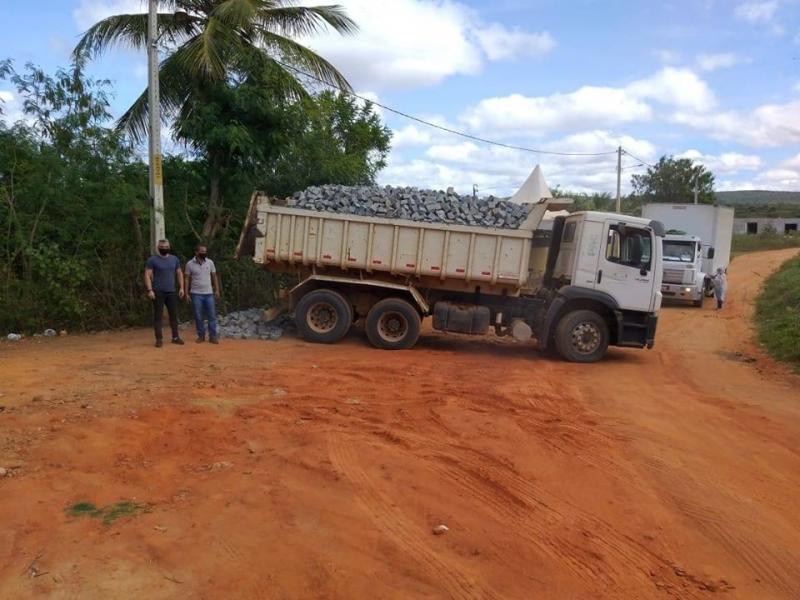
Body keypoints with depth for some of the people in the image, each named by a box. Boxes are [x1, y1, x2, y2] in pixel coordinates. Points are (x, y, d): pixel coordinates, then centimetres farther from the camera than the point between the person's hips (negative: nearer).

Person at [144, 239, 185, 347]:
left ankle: (175, 337, 15)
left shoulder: (174, 259, 9)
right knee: (158, 316, 0)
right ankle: (159, 339, 4)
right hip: (158, 292, -4)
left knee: (174, 315, 6)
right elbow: (147, 275, -7)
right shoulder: (152, 260, -4)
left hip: (171, 292, 4)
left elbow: (179, 273, 15)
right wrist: (150, 290, -16)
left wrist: (181, 288, 6)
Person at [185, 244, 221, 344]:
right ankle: (201, 336, 15)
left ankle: (213, 336, 6)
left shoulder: (210, 262, 2)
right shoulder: (190, 264, -3)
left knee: (212, 315, 0)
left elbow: (214, 277, 8)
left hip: (209, 293, 2)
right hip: (196, 294, -1)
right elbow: (187, 279, 2)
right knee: (198, 316, 4)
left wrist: (217, 290, 3)